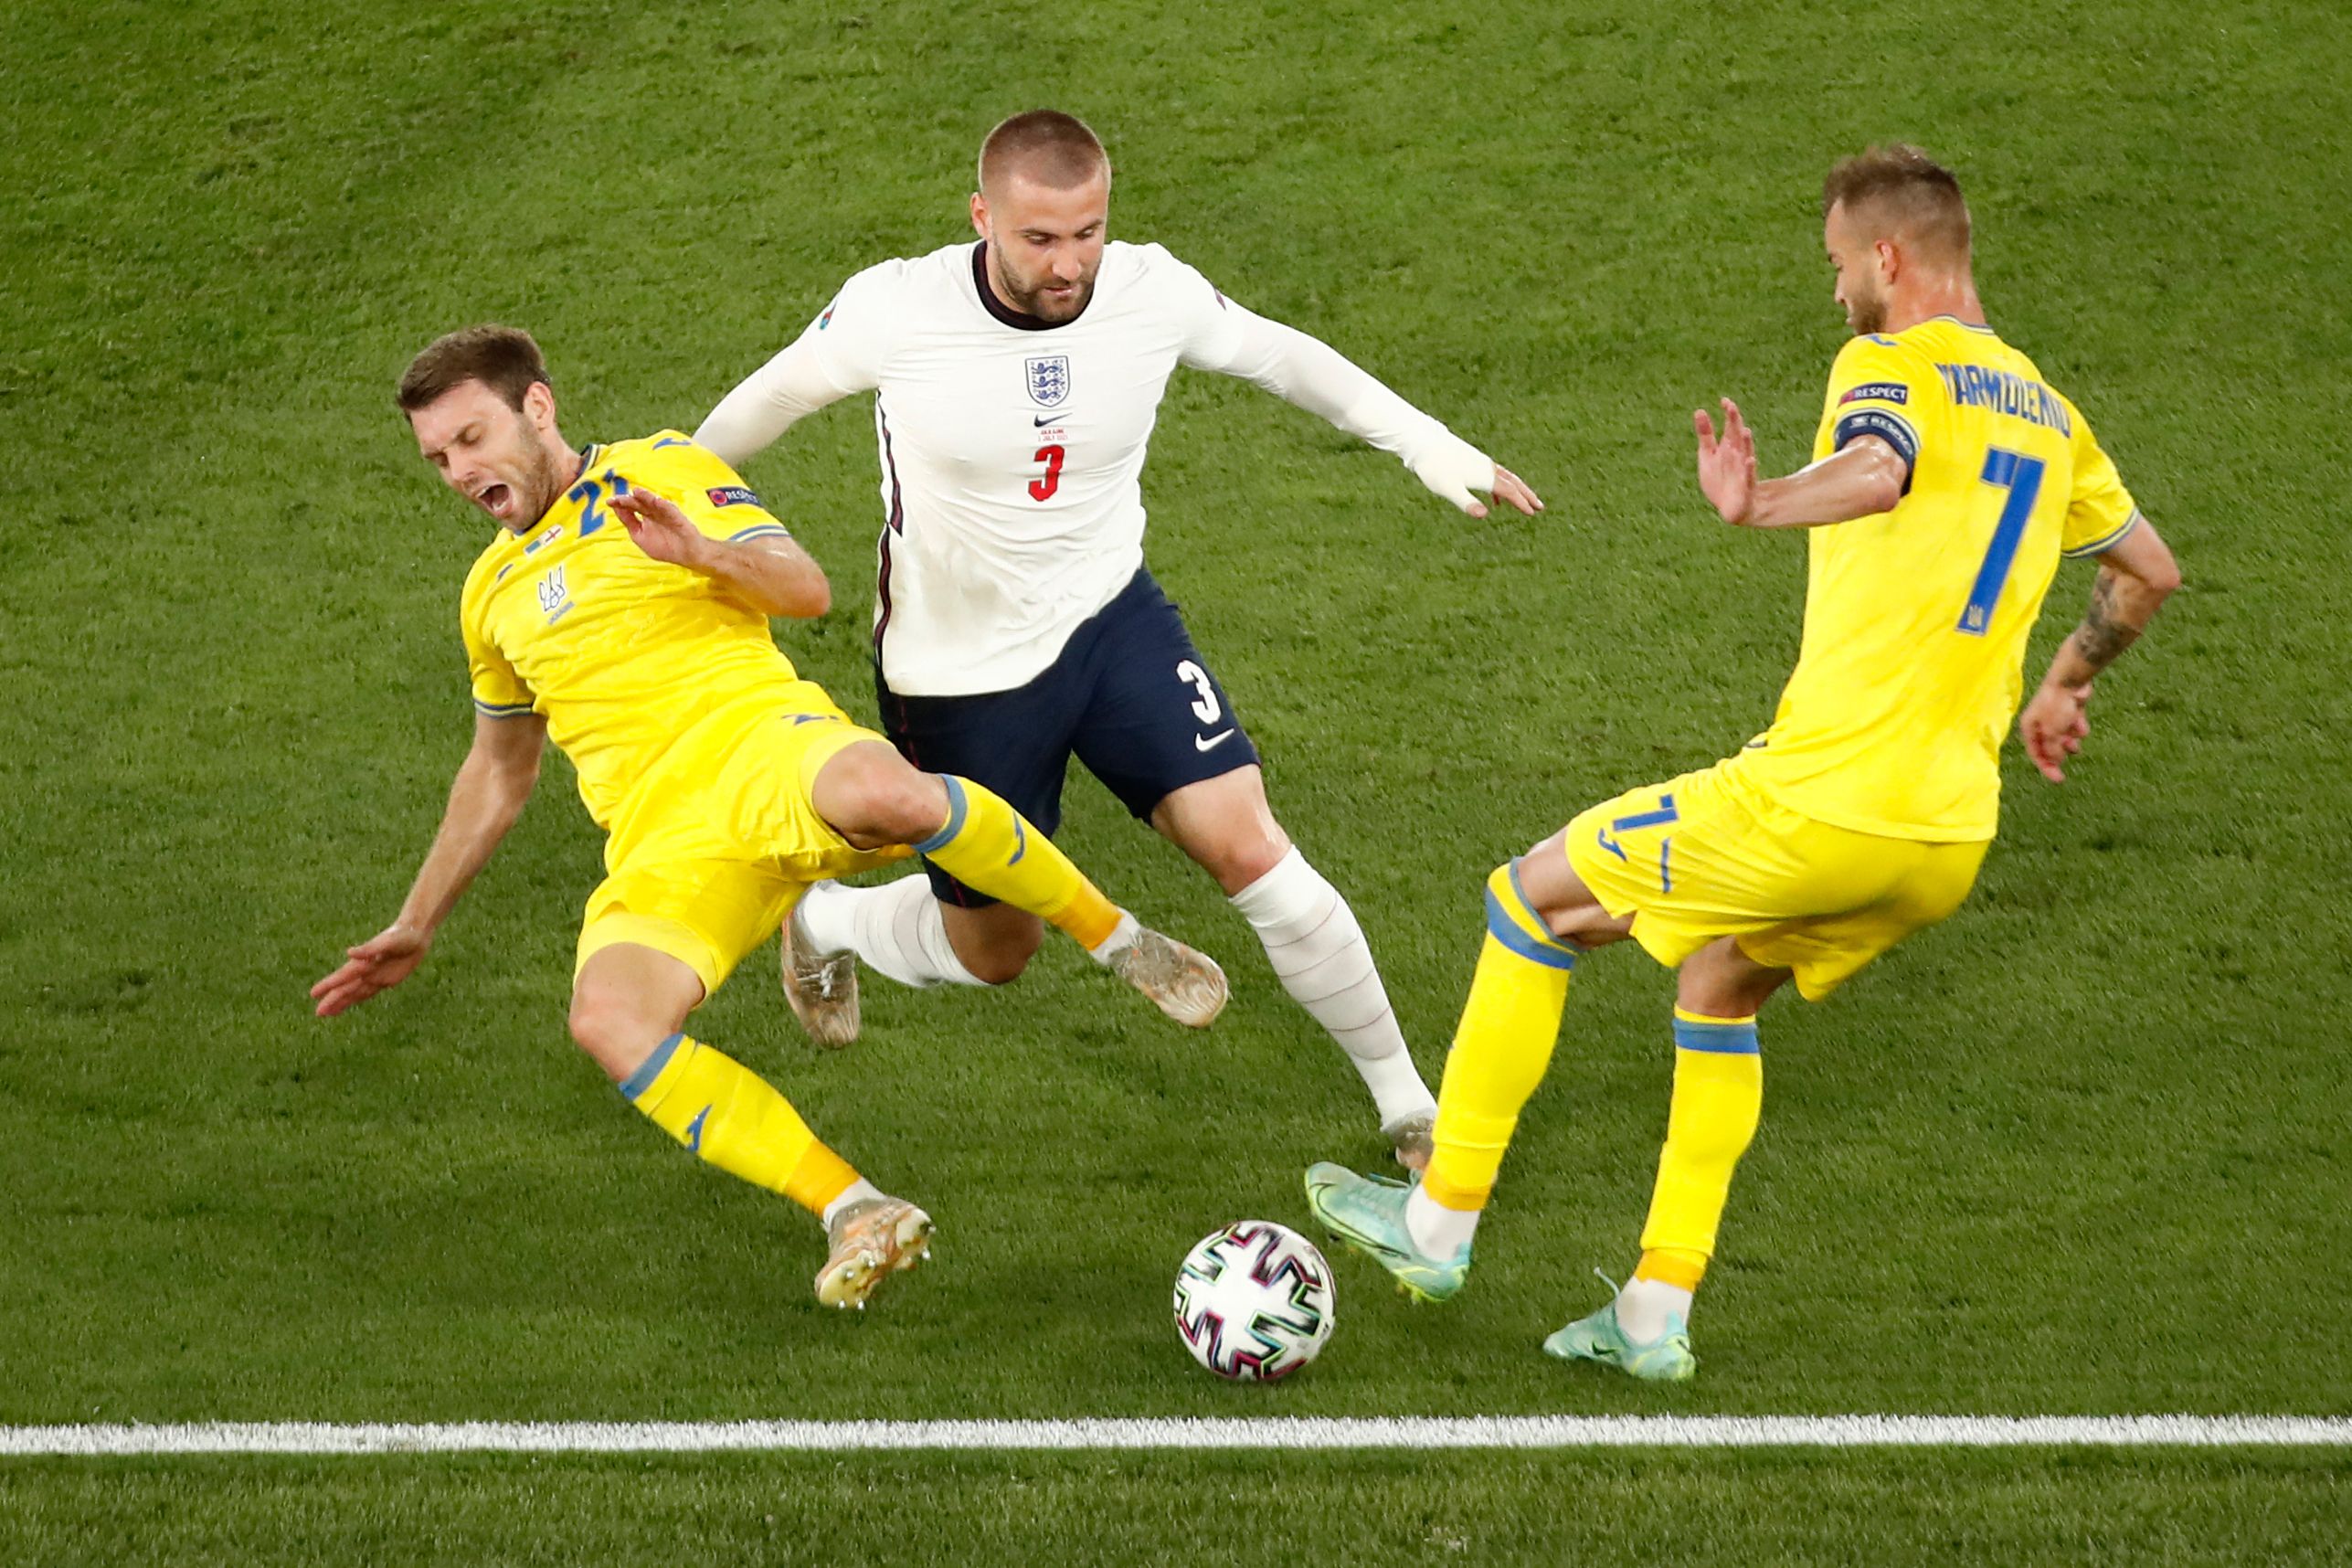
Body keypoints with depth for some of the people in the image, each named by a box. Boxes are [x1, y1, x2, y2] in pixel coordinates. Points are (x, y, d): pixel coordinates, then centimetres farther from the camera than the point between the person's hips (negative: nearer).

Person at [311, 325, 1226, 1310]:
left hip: (763, 744, -4)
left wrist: (701, 551, -17)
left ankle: (1117, 939, -18)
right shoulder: (494, 593, 28)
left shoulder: (655, 470, 13)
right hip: (661, 844, 4)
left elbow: (806, 588, 2)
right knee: (609, 1020, -31)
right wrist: (416, 927, 39)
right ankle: (856, 1214, -28)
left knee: (878, 790, -42)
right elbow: (498, 773, 40)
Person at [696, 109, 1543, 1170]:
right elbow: (777, 393, -3)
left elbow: (1280, 356, 4)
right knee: (994, 952, 12)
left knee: (1250, 851, -13)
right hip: (957, 672, -2)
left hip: (1112, 620, 2)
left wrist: (1430, 445, 5)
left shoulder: (1153, 295, -18)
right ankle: (822, 926, 47)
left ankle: (1408, 1107, 2)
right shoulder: (895, 313, -24)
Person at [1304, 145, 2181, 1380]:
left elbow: (1880, 468, -31)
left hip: (1823, 798, -8)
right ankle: (1658, 1313, 24)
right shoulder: (2045, 409, 18)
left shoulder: (1892, 363, -7)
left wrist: (1761, 505, -43)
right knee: (1717, 988, 29)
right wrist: (2063, 688, 42)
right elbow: (2150, 570, 30)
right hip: (1953, 835, 8)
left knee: (1533, 899, 10)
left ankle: (1439, 1220, 14)